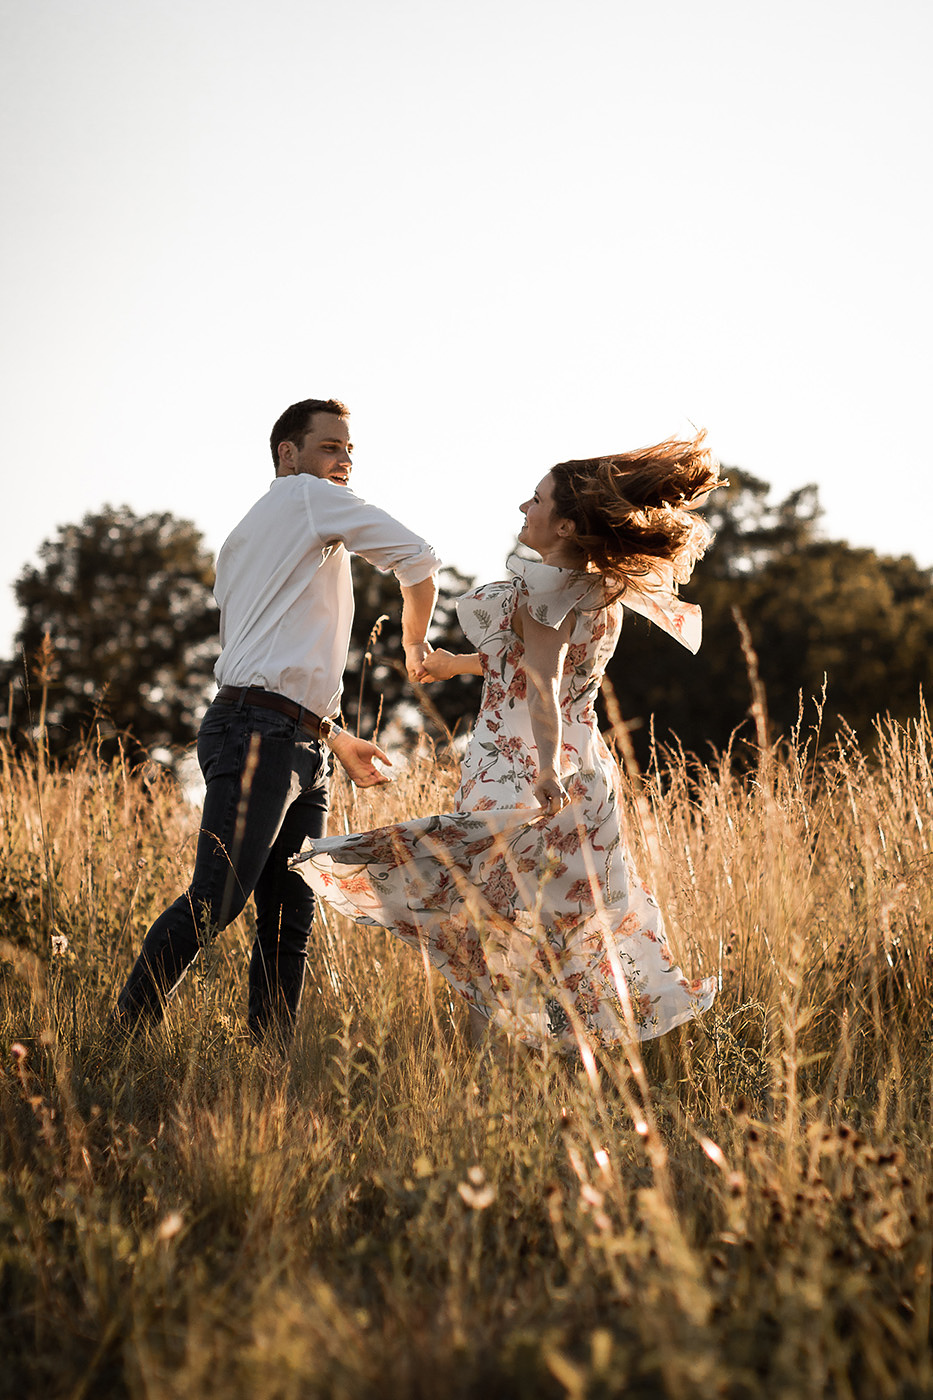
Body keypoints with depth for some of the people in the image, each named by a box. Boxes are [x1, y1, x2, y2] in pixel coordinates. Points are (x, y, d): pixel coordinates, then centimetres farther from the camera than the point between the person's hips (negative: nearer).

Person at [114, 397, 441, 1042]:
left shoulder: (247, 537, 29)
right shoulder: (309, 495, 4)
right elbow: (418, 558, 2)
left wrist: (337, 739, 31)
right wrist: (415, 643, 18)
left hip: (301, 749, 10)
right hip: (260, 731, -10)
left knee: (290, 917, 3)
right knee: (217, 899, -15)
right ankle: (129, 1033, -11)